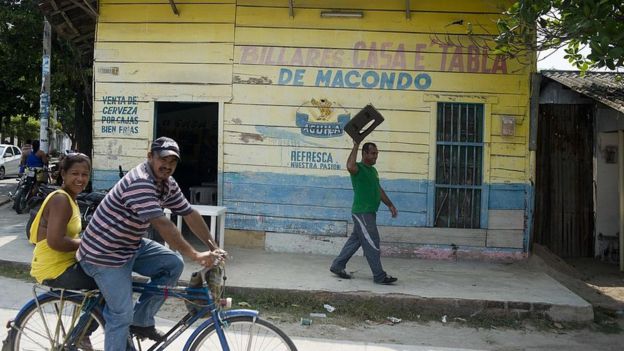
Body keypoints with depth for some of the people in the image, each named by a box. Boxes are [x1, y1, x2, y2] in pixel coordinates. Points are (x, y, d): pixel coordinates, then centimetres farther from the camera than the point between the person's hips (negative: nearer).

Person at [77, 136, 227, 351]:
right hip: (104, 253, -9)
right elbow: (162, 225, -34)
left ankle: (142, 321, 9)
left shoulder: (168, 184, 2)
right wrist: (196, 256, -34)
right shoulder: (140, 182, -27)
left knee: (174, 264, -4)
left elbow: (190, 214, 3)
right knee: (122, 315, -10)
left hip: (131, 246, 9)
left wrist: (214, 248, -5)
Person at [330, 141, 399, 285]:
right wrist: (355, 146, -28)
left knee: (355, 240, 15)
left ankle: (337, 266, 25)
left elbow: (379, 190, 25)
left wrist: (390, 205, 21)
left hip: (370, 212, 10)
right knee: (372, 243, -6)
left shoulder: (373, 170, 18)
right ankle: (379, 276, 0)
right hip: (362, 213, -10)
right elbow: (350, 166, -37)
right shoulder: (358, 168, -12)